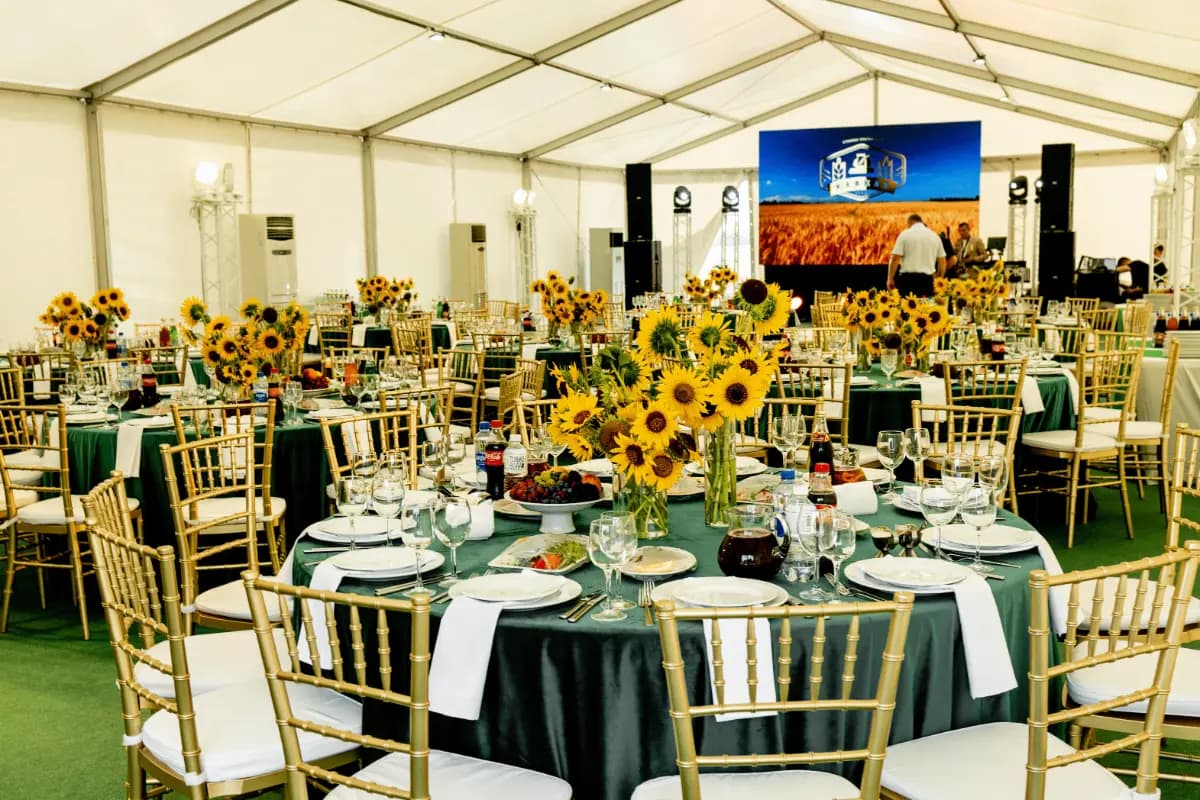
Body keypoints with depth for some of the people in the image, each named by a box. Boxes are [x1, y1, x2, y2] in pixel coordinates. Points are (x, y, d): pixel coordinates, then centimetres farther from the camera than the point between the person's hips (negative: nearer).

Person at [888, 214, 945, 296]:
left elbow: (895, 259, -6)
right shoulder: (935, 236, 12)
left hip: (908, 277, -3)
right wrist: (939, 279, 26)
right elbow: (942, 261, 14)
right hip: (927, 278, 3)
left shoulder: (905, 234, 0)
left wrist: (890, 279, 0)